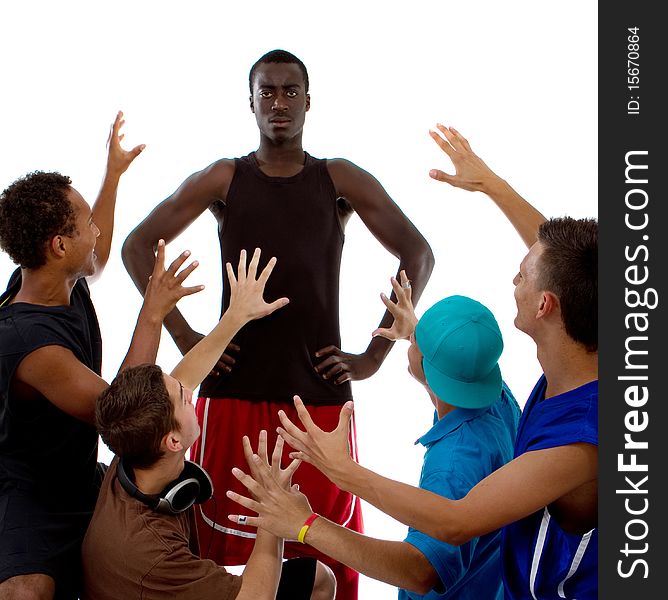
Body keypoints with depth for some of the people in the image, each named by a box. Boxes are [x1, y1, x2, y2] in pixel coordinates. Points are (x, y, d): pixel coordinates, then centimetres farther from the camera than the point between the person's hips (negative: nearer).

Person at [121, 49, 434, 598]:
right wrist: (184, 336, 1)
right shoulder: (224, 180, 7)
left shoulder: (340, 180, 7)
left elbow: (418, 255, 8)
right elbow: (137, 246, 9)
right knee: (223, 549, 1)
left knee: (330, 555, 2)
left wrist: (374, 356, 2)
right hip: (234, 390, 0)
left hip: (321, 392, 0)